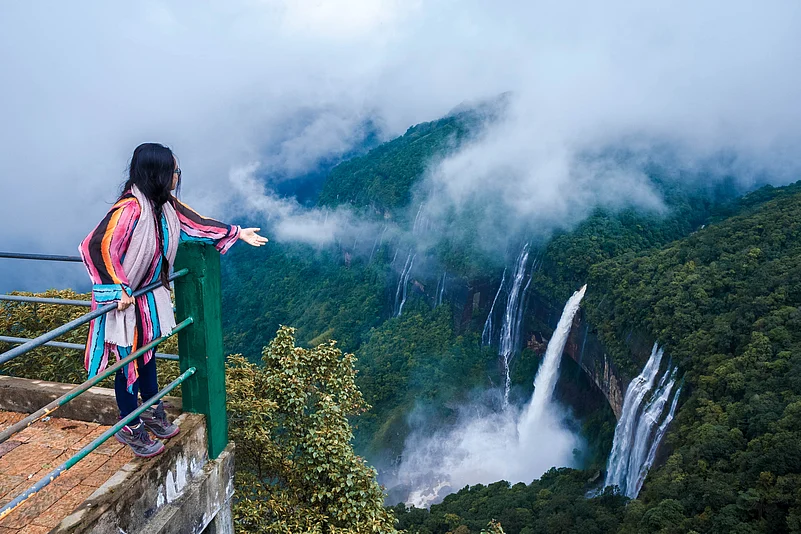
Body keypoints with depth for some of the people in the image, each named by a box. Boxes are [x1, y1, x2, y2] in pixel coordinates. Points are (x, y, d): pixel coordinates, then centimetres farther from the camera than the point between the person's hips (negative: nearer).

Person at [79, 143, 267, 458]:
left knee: (148, 352, 21)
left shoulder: (165, 204, -3)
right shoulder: (130, 208, -29)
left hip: (149, 295, 8)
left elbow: (194, 224, 10)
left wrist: (236, 233, 13)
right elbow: (96, 247, -30)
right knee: (129, 361, 6)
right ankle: (130, 428, 25)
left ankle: (153, 413, 40)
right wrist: (119, 290, -27)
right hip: (124, 301, -8)